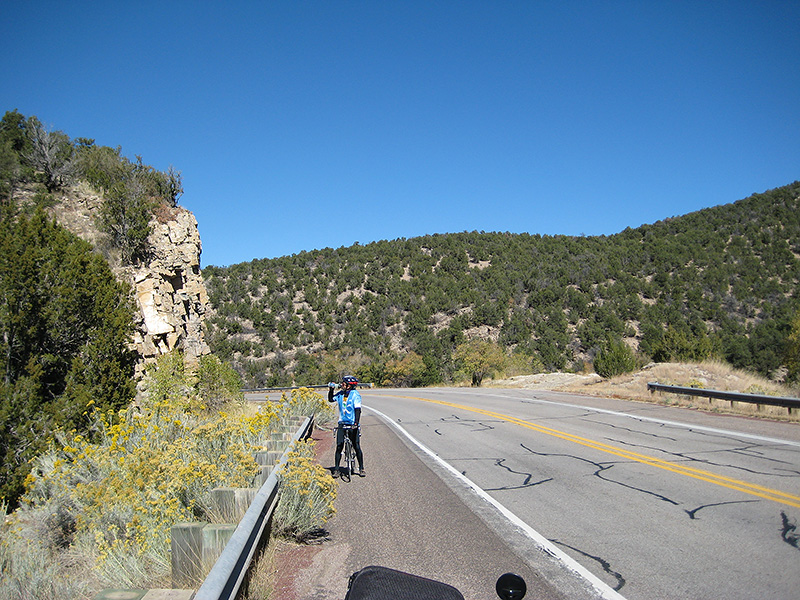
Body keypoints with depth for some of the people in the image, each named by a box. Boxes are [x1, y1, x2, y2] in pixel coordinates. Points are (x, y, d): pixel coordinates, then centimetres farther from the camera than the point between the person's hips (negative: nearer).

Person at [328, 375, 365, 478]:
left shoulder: (355, 395, -11)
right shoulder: (340, 394, 5)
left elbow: (357, 409, -17)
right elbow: (331, 399, 20)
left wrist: (356, 423, -27)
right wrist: (331, 389, 4)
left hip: (353, 425, -4)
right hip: (342, 423, 4)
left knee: (357, 447, 2)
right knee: (339, 447, -1)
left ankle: (361, 468, 15)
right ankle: (336, 469, 7)